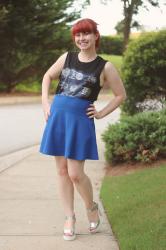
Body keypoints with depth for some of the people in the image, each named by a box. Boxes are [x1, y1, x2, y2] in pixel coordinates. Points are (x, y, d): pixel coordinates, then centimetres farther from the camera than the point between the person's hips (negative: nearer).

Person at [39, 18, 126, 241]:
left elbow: (121, 95, 6)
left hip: (80, 120, -4)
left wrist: (101, 113, 0)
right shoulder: (67, 57, 8)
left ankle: (92, 208, 22)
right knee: (62, 170, 7)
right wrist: (45, 102, 9)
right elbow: (48, 76, 20)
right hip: (57, 117, 4)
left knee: (75, 173, -6)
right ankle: (70, 217, 20)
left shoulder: (105, 67, -1)